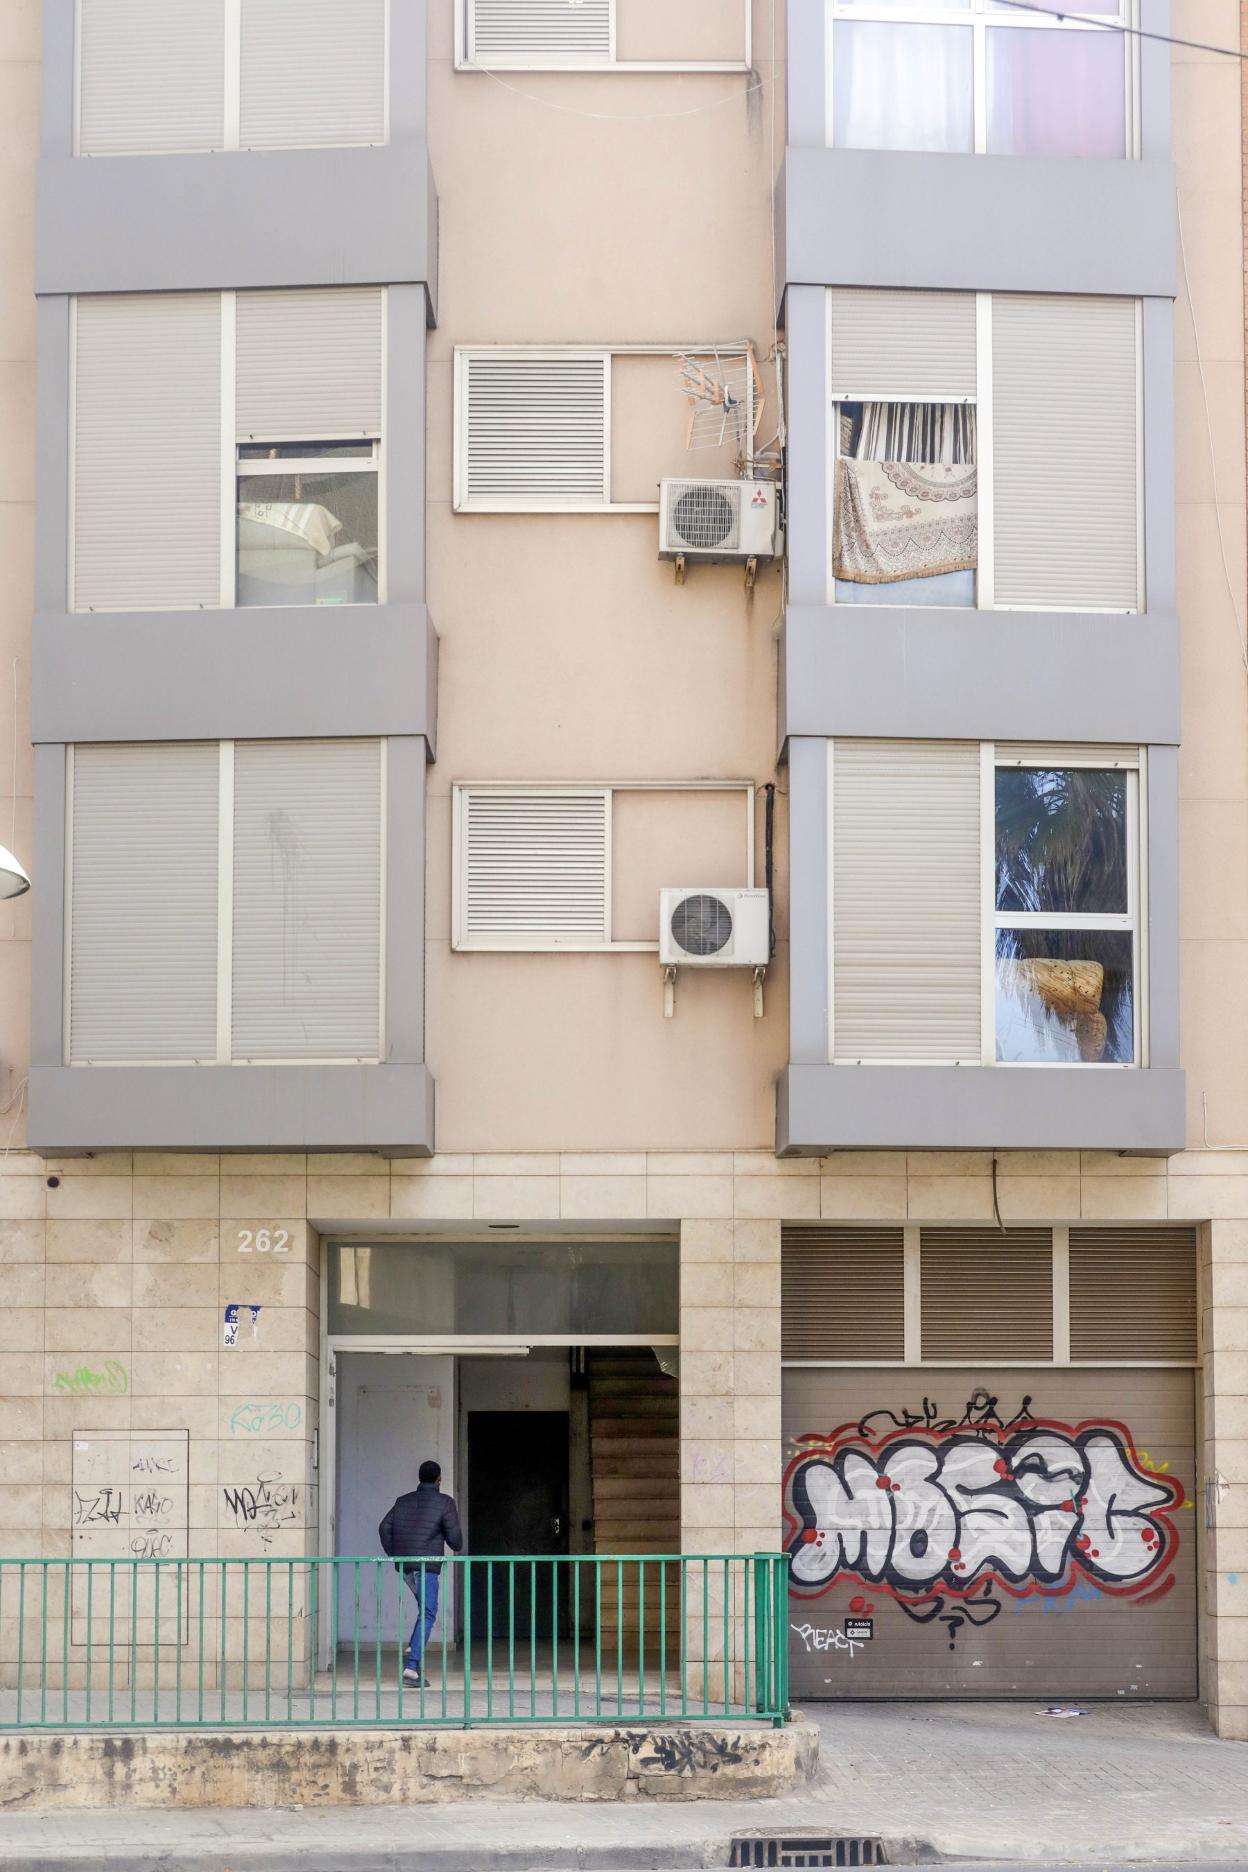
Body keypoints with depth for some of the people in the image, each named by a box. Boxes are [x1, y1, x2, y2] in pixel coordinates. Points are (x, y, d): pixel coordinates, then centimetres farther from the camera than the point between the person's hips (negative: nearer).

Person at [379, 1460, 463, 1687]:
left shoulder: (403, 1501, 16)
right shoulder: (445, 1503, -1)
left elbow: (385, 1528, 8)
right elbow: (453, 1534, -6)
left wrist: (393, 1555, 14)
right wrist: (458, 1547, 16)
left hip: (404, 1565, 7)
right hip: (427, 1563, -6)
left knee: (427, 1607, 24)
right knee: (427, 1614, -8)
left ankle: (414, 1649, 9)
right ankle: (411, 1666, -21)